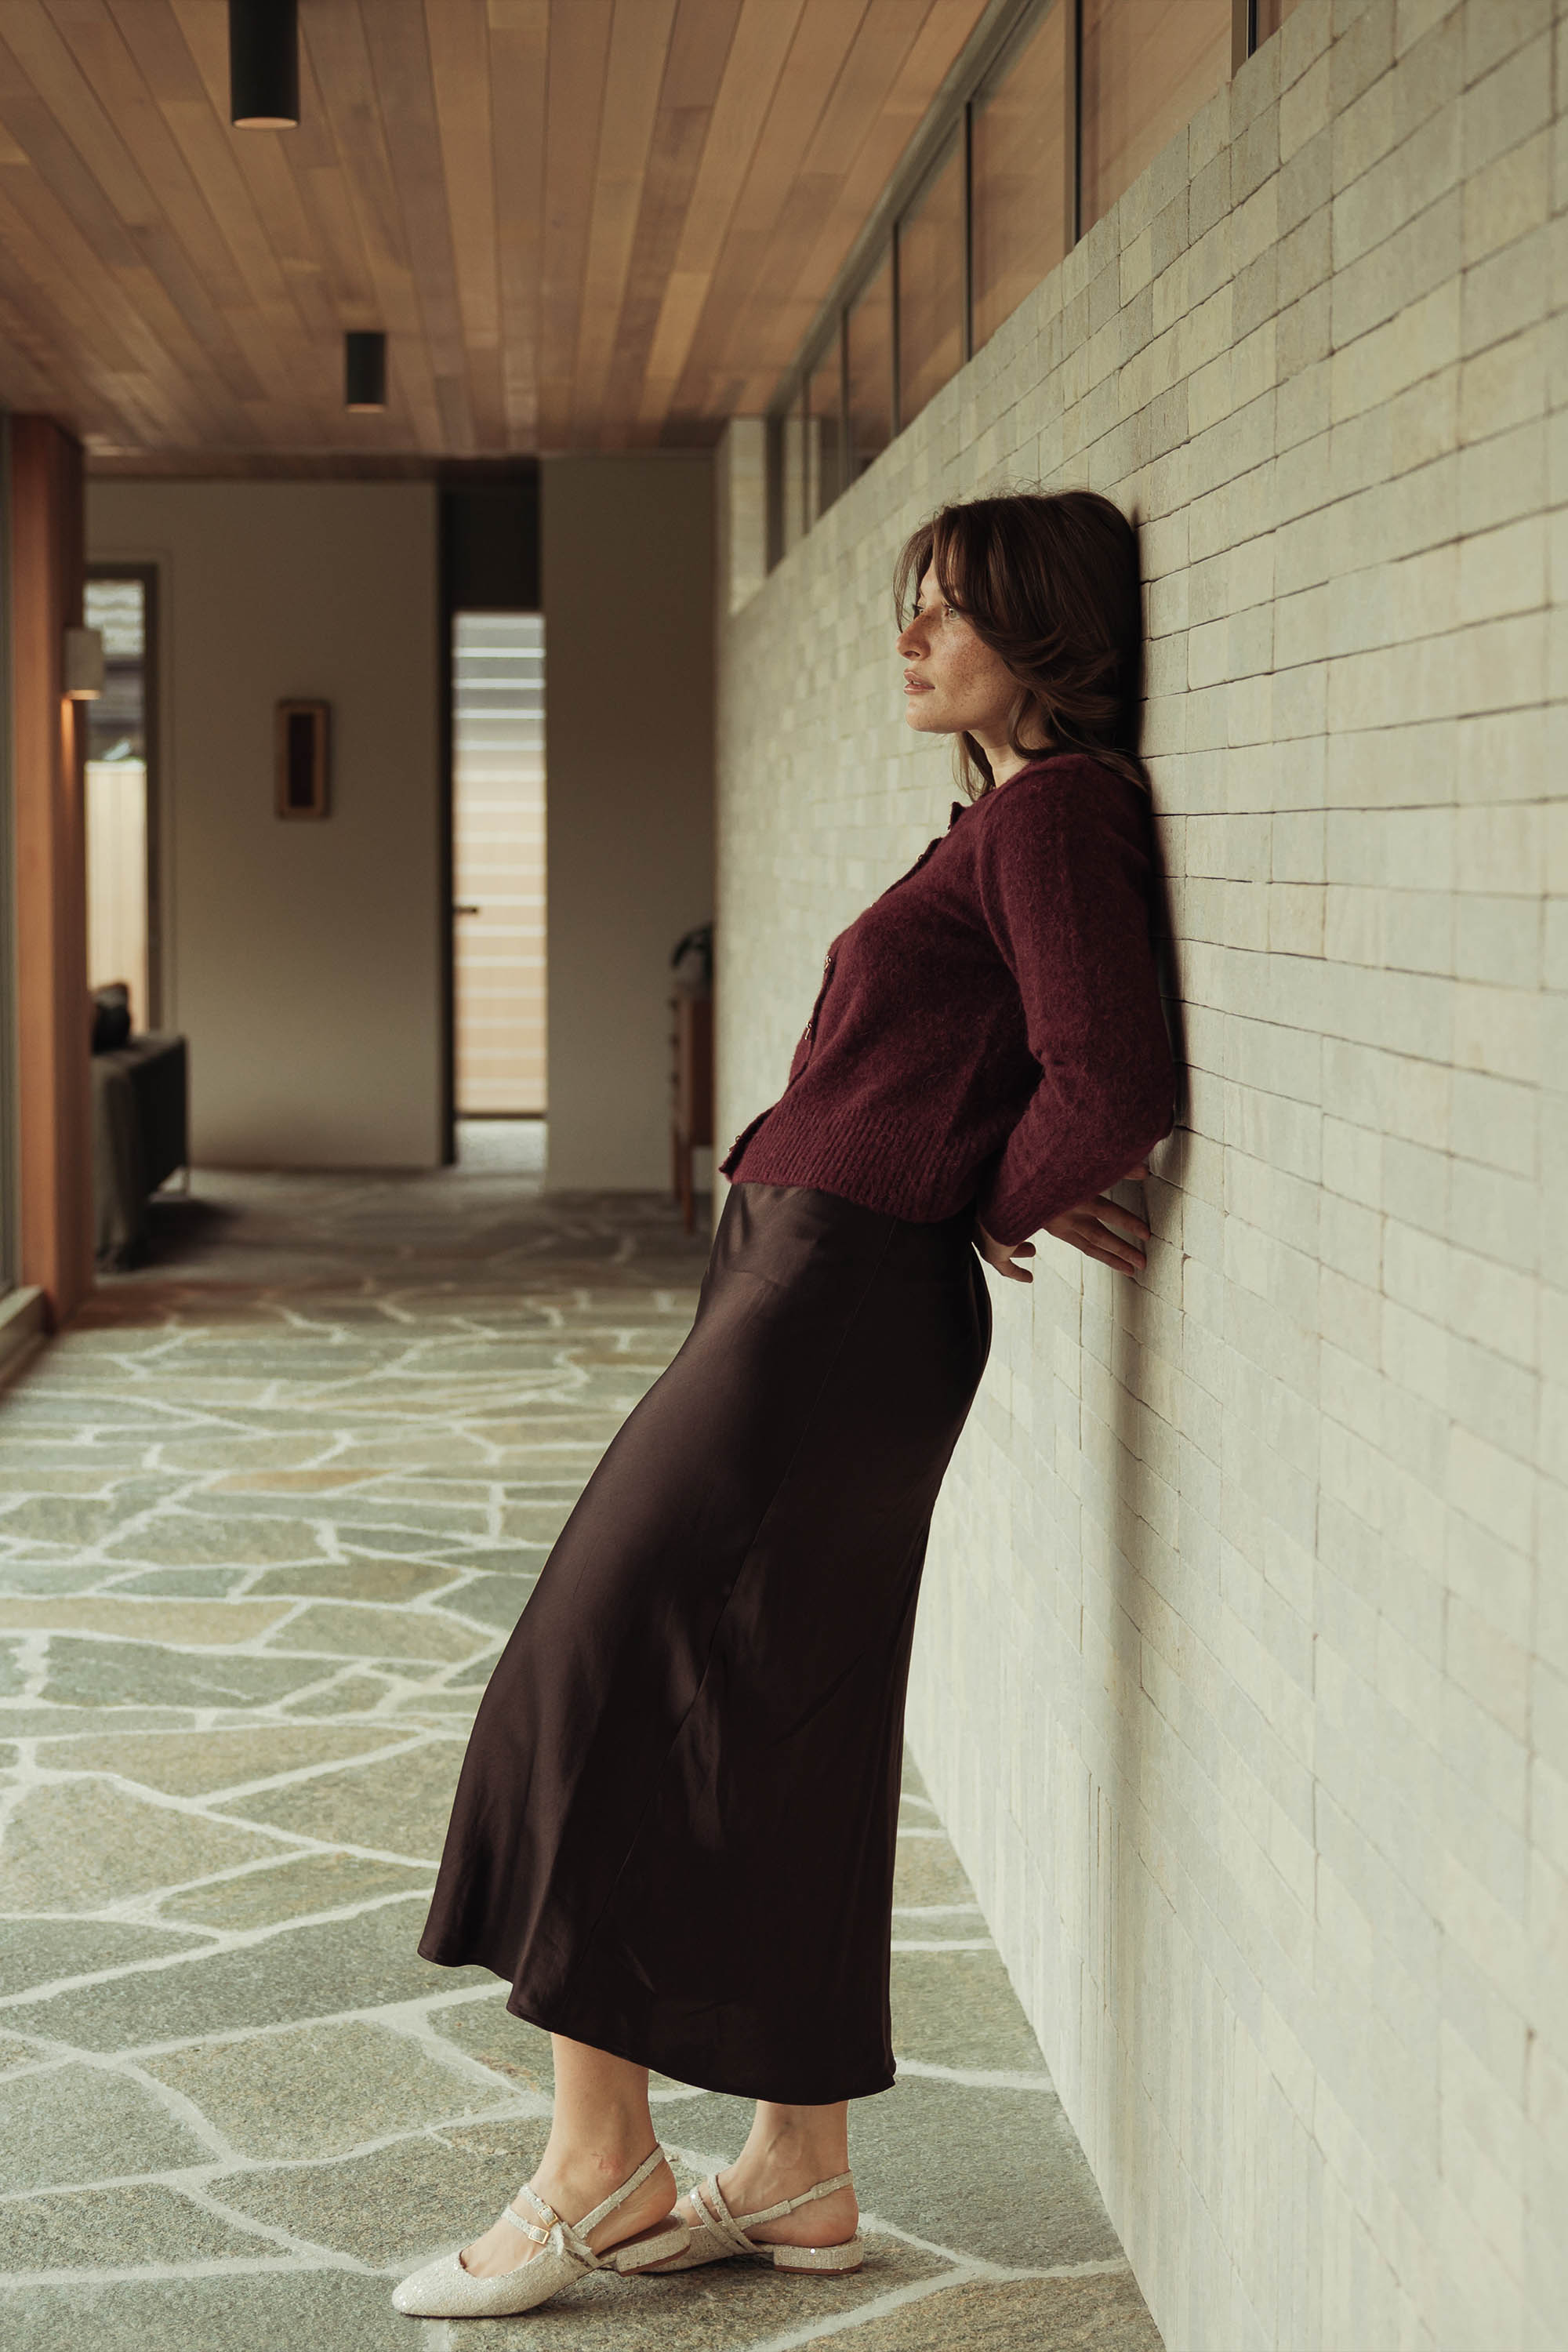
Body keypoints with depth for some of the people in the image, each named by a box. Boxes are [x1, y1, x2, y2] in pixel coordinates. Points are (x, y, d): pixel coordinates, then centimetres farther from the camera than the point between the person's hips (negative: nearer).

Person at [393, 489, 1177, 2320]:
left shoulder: (1055, 810, -13)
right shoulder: (1007, 811, 17)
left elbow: (1112, 1086, -23)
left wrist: (998, 1204, -6)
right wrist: (998, 1200, 4)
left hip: (840, 1305, -10)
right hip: (803, 1288, 10)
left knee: (605, 1684, -5)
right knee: (785, 1735, 12)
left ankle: (599, 2168, 3)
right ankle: (798, 2176, 20)